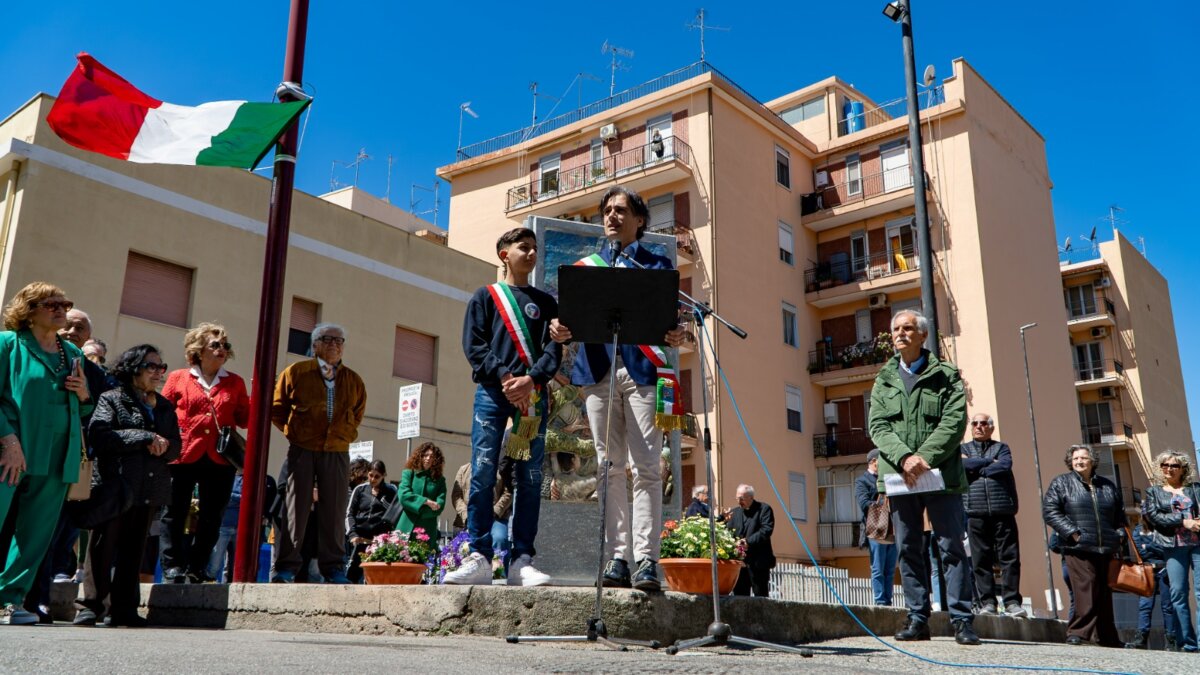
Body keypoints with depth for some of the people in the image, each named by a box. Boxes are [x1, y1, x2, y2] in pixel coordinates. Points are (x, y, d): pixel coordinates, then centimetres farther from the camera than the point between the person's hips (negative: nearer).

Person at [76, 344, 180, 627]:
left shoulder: (165, 406, 18)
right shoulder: (111, 399, 1)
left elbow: (176, 445, 16)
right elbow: (98, 434, -15)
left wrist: (162, 446, -8)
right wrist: (146, 438, -16)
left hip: (150, 487, 5)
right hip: (115, 484, -5)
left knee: (134, 547, 7)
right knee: (104, 545, -3)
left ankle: (123, 608, 12)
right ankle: (90, 604, 6)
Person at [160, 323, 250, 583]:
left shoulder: (235, 383, 13)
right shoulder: (178, 378, 8)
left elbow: (244, 419, 9)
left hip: (219, 459, 2)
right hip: (183, 456, -2)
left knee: (211, 517, 5)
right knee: (175, 513, 3)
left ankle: (196, 569, 15)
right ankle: (172, 567, 11)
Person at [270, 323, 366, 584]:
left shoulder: (354, 381, 11)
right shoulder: (296, 372, 3)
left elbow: (357, 415, 22)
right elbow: (277, 408, 9)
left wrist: (343, 434, 11)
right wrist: (294, 432, 3)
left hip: (337, 452, 2)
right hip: (302, 450, -2)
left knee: (335, 509, 3)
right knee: (296, 507, 1)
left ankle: (334, 568, 10)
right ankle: (286, 567, 7)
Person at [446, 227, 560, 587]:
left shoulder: (545, 302, 19)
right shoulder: (485, 296, 15)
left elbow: (554, 348, 7)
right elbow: (473, 345, 3)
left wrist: (531, 380, -11)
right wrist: (503, 377, -11)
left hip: (533, 396, 2)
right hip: (492, 393, -2)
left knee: (530, 478, -3)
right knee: (483, 472, -10)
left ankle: (522, 561, -2)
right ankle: (479, 558, -8)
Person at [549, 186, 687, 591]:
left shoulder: (657, 264, 16)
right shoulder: (586, 267, 22)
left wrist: (675, 335, -15)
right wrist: (560, 331, -10)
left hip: (643, 370, -2)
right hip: (598, 370, 2)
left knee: (645, 466, -8)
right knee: (609, 467, 1)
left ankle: (645, 559, -7)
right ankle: (617, 558, 4)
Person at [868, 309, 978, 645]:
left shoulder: (946, 375, 6)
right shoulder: (884, 380, 14)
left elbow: (955, 421, -6)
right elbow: (878, 426, 3)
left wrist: (925, 457, -17)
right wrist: (904, 458, -14)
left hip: (941, 474, -3)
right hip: (899, 477, 3)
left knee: (952, 547, -2)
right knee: (908, 550, 6)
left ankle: (962, 620, 2)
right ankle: (918, 619, 13)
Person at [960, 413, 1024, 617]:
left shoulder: (1002, 447, 16)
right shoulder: (963, 449, 18)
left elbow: (1005, 466, -5)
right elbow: (964, 464, -5)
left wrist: (977, 468, -1)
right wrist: (990, 462, 0)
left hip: (1002, 509, 0)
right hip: (975, 511, 0)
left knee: (1010, 557, -4)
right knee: (980, 559, -2)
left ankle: (1012, 602, -1)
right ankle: (987, 603, 1)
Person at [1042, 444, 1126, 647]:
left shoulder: (1108, 486, 17)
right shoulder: (1061, 483, 3)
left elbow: (1120, 514, 26)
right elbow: (1049, 511, -6)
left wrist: (1120, 536, 10)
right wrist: (1073, 533, -13)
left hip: (1106, 549, 5)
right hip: (1078, 549, -5)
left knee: (1104, 593, 10)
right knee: (1086, 588, -16)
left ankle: (1107, 637, 20)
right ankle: (1078, 631, -13)